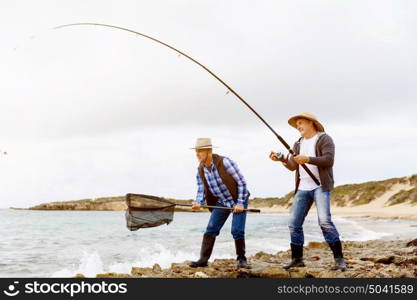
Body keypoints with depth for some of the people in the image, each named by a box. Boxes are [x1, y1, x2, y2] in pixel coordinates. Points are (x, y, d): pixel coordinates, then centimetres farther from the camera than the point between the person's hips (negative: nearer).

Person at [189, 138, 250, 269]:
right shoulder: (200, 171, -5)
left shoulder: (224, 162, -22)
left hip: (238, 200, -5)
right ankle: (203, 259, 0)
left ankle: (241, 259, 8)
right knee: (211, 229, -6)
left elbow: (241, 182, -18)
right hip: (221, 202, 5)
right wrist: (198, 203, -24)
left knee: (237, 231, -11)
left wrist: (240, 203, -20)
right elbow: (201, 191, -1)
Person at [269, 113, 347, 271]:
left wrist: (308, 159, -25)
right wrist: (282, 159, -10)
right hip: (302, 188, 7)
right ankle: (297, 259, 12)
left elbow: (329, 160, -14)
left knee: (325, 221, -20)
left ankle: (339, 259, -13)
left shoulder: (324, 139, 0)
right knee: (294, 224, 1)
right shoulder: (298, 144, 20)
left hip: (320, 186, -7)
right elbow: (292, 166, 10)